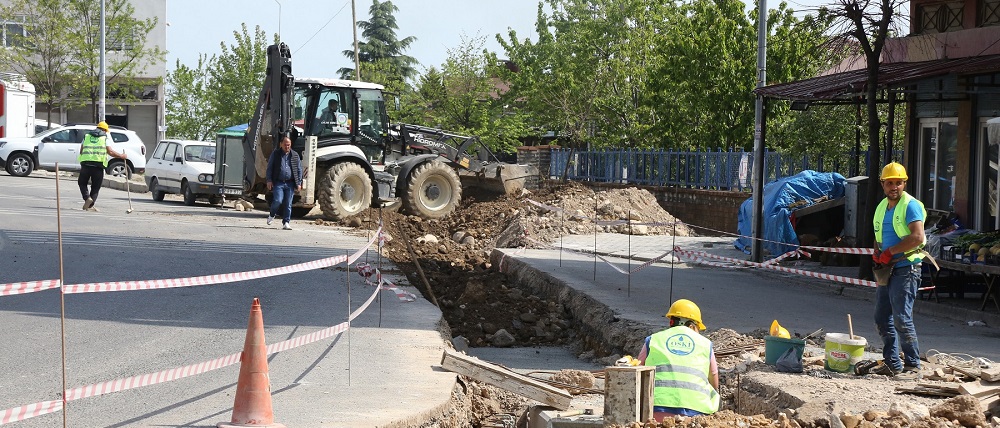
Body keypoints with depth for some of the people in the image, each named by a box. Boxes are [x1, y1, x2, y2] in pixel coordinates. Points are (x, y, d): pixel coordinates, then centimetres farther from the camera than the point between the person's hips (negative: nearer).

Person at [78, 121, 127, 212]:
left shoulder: (86, 136, 17)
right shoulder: (105, 138, 8)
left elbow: (81, 150, 12)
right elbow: (110, 151, 0)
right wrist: (121, 156, 11)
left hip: (85, 163, 2)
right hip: (98, 164, -2)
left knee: (82, 183, 17)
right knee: (95, 187, 7)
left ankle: (87, 197, -7)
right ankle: (90, 206, 2)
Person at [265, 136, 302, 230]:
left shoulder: (295, 156, 12)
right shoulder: (275, 154, 7)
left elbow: (299, 170, 14)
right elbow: (269, 168, 8)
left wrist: (299, 183, 6)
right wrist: (269, 180, -2)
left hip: (290, 183, 2)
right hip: (278, 183, -2)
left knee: (288, 204, 1)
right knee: (278, 200, -14)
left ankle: (286, 222, 8)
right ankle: (272, 215, 14)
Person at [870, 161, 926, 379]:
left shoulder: (911, 205, -10)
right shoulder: (881, 207, 16)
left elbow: (917, 237, -21)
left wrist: (889, 252, -16)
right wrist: (877, 253, 6)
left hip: (906, 269, -9)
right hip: (887, 270, 9)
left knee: (902, 318, -11)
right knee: (882, 319, 10)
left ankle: (913, 366, -4)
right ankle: (892, 363, 18)